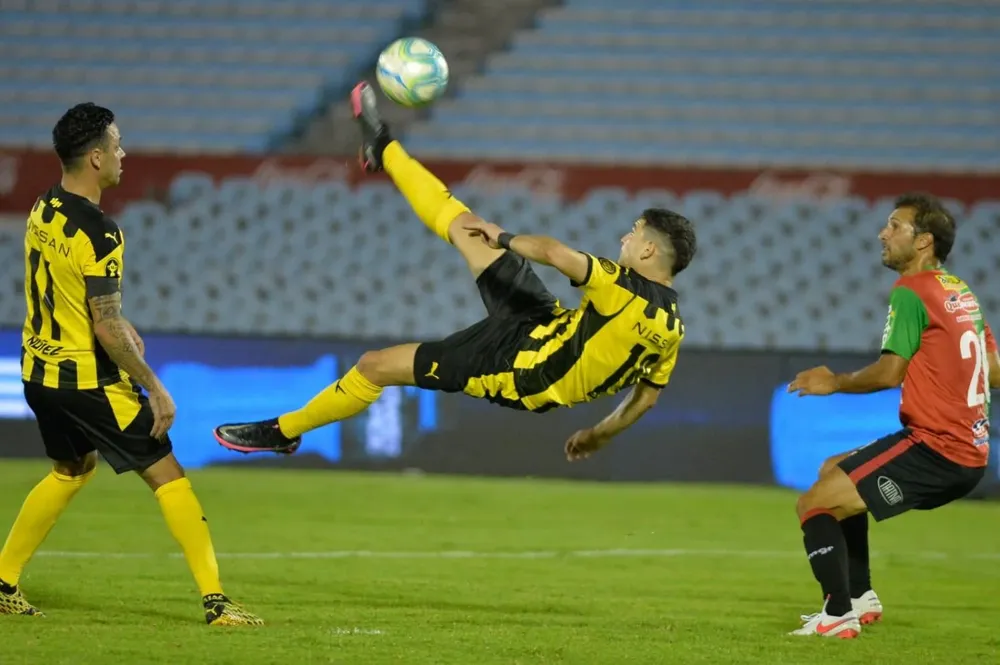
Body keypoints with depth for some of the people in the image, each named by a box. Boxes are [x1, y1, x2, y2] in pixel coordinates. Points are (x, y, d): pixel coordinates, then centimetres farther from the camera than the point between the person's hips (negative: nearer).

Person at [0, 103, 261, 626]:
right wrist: (154, 389, -15)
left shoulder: (43, 211, 3)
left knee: (70, 470, 28)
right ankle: (216, 602, -2)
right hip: (90, 381, -9)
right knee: (167, 476, -1)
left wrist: (119, 325, 22)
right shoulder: (98, 233, -23)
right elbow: (107, 328, -23)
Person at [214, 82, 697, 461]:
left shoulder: (627, 291, -27)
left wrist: (502, 239, -10)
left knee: (376, 366, 1)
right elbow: (646, 398, 7)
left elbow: (555, 253, -30)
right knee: (465, 228, 9)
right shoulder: (671, 327, -4)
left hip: (518, 361, -8)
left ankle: (284, 431, 22)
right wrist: (601, 433, 23)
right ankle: (383, 149, 29)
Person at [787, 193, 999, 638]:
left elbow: (889, 372, -17)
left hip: (934, 449, -10)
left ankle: (839, 615, -10)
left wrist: (834, 383, -1)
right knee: (834, 471, 26)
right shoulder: (961, 293, 14)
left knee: (814, 503, -7)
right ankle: (860, 596, 25)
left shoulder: (911, 293, -12)